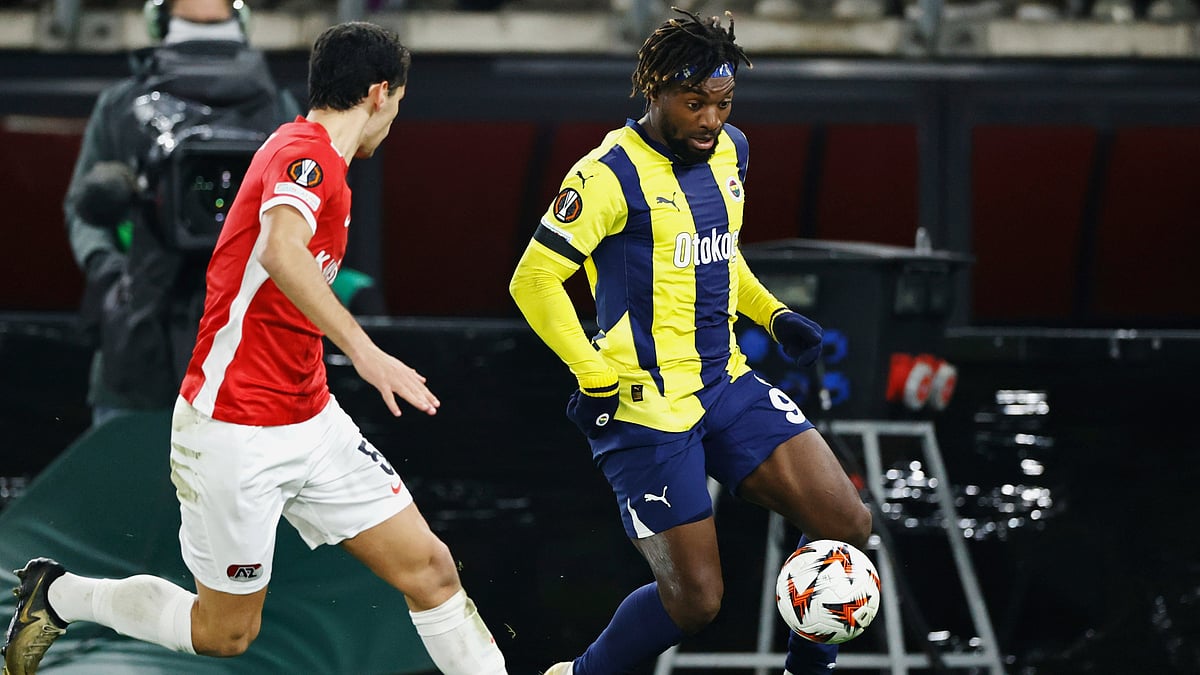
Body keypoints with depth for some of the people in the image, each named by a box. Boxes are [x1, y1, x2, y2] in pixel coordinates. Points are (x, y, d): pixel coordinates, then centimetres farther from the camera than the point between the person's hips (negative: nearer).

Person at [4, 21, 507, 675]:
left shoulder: (306, 151, 11)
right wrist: (362, 350, -45)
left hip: (309, 420, 9)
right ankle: (57, 595, 24)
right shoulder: (306, 154, -18)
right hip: (235, 436, -9)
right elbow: (281, 252, -39)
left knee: (430, 569, -1)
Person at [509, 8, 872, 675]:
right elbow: (534, 280, -15)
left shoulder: (731, 150, 8)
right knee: (695, 599, -8)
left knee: (848, 525, -6)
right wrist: (596, 378, -18)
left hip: (727, 383, 7)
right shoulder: (611, 175, -16)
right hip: (647, 407, -7)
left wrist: (773, 314, 11)